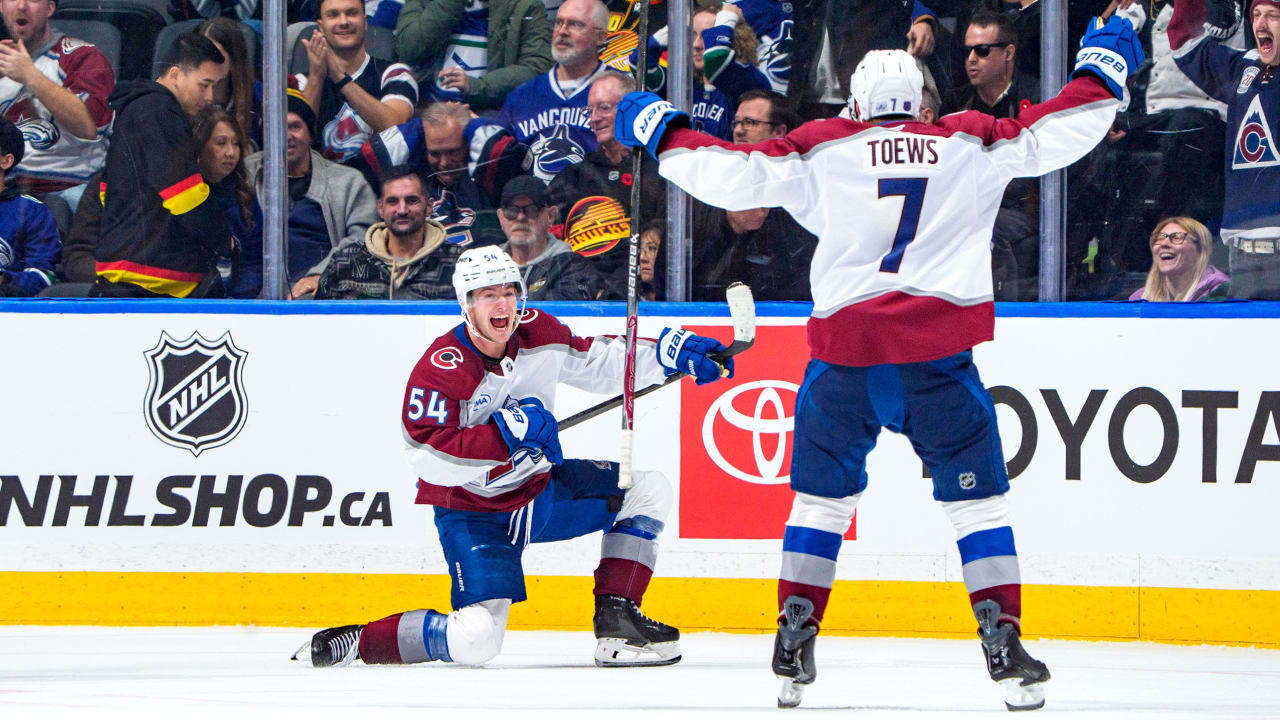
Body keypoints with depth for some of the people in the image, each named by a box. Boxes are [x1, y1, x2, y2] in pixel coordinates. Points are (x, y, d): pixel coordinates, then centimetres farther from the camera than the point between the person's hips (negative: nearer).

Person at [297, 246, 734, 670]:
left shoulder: (538, 333, -5)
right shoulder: (442, 369, -25)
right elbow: (428, 457, -32)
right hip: (472, 514, -8)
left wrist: (670, 351, 2)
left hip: (540, 490, 8)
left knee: (648, 491, 3)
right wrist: (506, 432, -35)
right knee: (477, 641, -23)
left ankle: (616, 621, 6)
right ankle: (360, 641, -3)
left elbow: (599, 365, 12)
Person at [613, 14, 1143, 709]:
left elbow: (732, 175, 4)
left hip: (845, 350, 1)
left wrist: (661, 131, 18)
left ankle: (794, 644, 13)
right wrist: (1103, 70, 27)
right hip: (939, 353, -1)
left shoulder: (821, 151, 6)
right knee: (977, 497, 6)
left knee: (822, 495, 16)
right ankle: (1004, 644, -4)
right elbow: (1054, 135, 12)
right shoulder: (971, 146, 8)